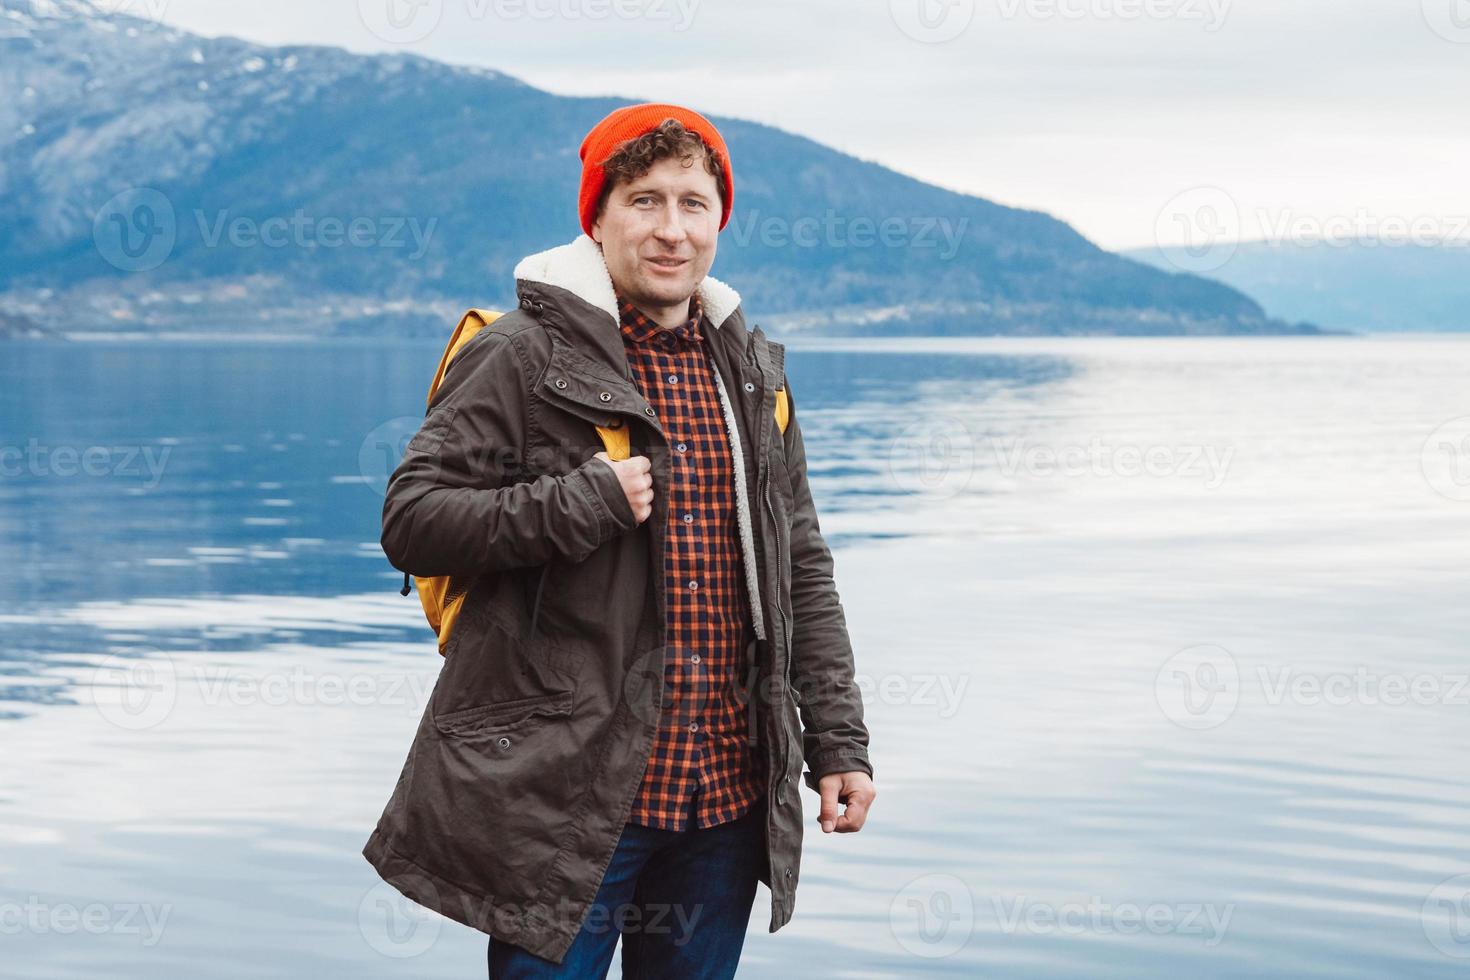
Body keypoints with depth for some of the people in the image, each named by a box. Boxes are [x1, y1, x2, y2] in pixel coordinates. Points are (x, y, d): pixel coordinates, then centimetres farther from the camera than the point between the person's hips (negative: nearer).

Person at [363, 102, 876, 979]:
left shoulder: (753, 369, 13)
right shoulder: (526, 354, -5)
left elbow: (803, 570, 17)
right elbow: (410, 521, -9)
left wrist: (839, 740, 11)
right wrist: (577, 505, -20)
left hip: (728, 799, 5)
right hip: (566, 801, -5)